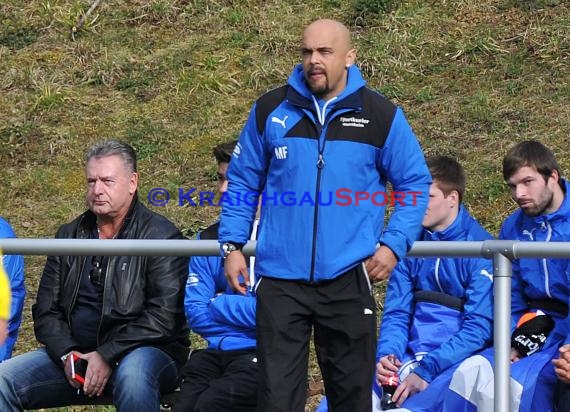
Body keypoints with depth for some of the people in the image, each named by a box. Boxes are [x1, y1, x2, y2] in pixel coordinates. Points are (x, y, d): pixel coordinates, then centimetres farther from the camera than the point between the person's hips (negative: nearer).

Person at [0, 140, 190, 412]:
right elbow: (46, 311, 13)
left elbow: (163, 318, -12)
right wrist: (67, 354, -7)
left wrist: (107, 356, -18)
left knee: (133, 374, -40)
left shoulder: (161, 236, -4)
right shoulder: (69, 236, 14)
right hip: (75, 352, 5)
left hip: (144, 352, -5)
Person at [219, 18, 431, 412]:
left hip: (349, 277, 0)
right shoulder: (271, 109, 4)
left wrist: (394, 244, -5)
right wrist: (232, 245, 3)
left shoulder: (382, 115, 0)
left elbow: (415, 183, 7)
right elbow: (243, 182, 12)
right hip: (280, 278, 0)